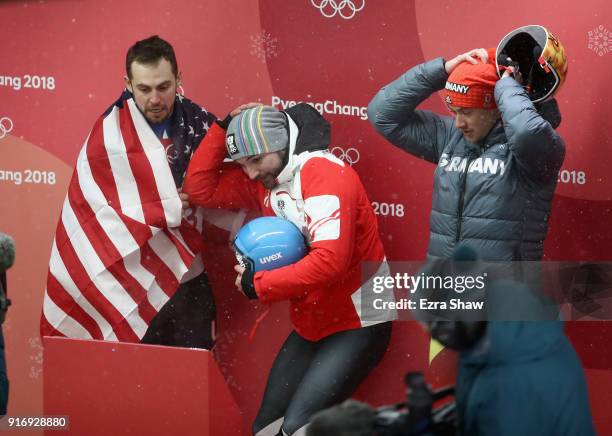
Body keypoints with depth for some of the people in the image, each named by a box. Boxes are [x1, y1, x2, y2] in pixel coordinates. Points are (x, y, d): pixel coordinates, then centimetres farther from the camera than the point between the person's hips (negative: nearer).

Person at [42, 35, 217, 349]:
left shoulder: (198, 122, 0)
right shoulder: (109, 135, -9)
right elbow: (94, 210, -14)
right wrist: (169, 209, -15)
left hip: (187, 279, 3)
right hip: (128, 285, -3)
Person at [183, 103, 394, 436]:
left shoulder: (324, 171, -20)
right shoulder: (262, 178, 5)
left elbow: (330, 260, -30)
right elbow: (200, 189, 6)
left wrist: (258, 285, -20)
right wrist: (224, 127, -3)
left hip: (357, 323, -8)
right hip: (310, 326, 8)